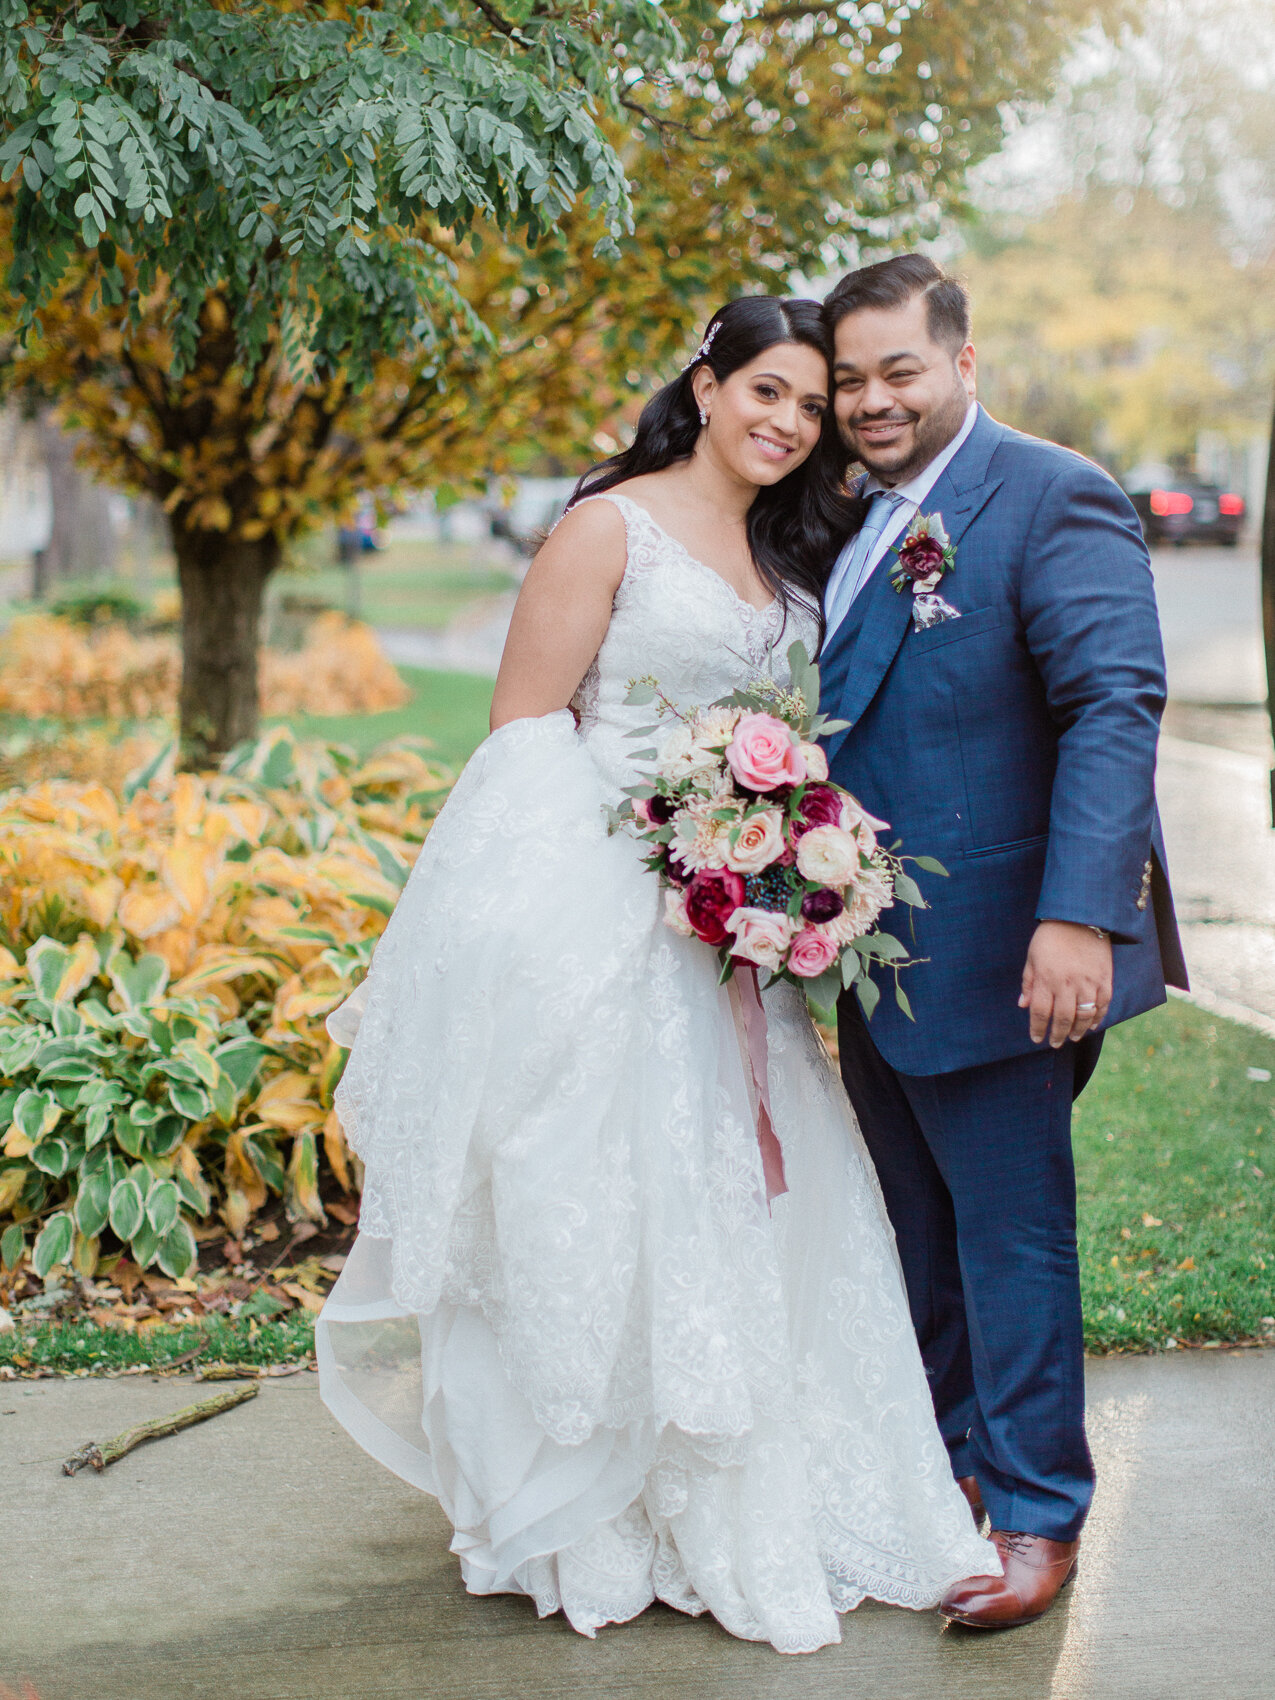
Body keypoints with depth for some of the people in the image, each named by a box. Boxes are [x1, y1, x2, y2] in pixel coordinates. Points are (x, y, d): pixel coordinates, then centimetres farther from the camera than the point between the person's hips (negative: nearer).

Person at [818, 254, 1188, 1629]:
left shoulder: (1050, 500, -12)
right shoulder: (848, 522, 13)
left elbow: (1114, 709, -20)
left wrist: (1079, 917, -29)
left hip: (990, 951, -8)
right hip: (874, 950, 8)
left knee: (1009, 1231, 2)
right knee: (915, 1226, 20)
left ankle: (1037, 1517, 16)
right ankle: (946, 1454, 38)